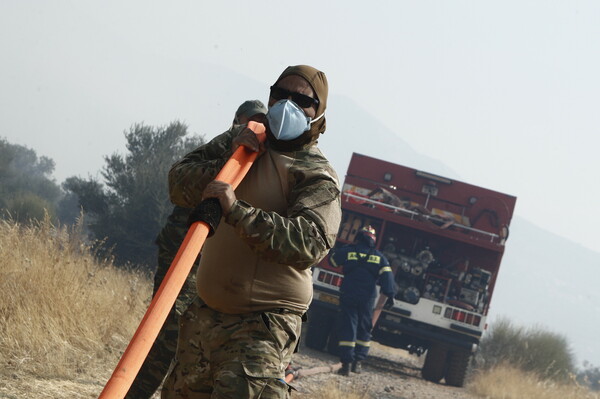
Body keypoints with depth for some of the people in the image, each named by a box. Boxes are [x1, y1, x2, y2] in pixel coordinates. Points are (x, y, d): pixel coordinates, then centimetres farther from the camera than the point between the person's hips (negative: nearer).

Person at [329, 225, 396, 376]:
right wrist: (390, 294, -1)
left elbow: (333, 260, 16)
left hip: (348, 296, -2)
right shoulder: (379, 257, 6)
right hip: (368, 298, 2)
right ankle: (357, 362, 14)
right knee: (364, 330, 15)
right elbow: (387, 276, -2)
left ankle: (346, 363, -9)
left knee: (347, 329, -2)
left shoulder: (347, 251, 1)